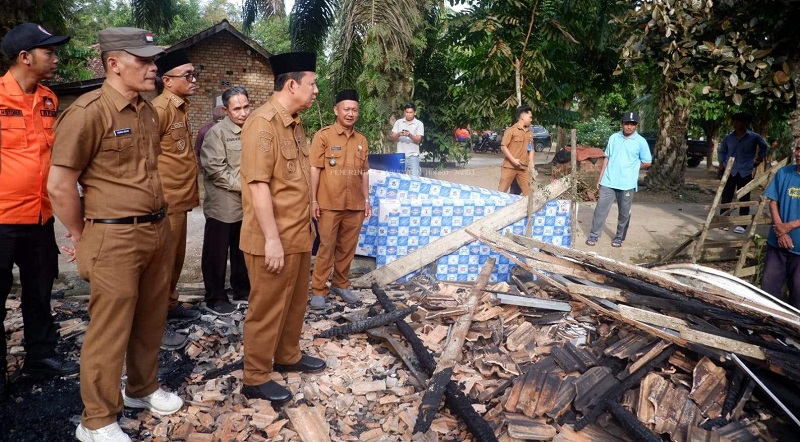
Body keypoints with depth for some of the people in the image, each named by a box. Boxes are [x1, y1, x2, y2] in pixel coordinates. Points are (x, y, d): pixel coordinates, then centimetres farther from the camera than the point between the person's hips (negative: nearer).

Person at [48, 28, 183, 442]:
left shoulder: (148, 111, 10)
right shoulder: (88, 111, -14)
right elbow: (59, 186, -12)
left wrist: (158, 221, 18)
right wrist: (82, 237, -2)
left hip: (157, 230, 7)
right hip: (115, 238, -7)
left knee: (151, 320, 18)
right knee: (110, 331, 3)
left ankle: (142, 389, 39)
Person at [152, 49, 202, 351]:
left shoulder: (181, 108, 15)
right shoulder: (160, 108, -15)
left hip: (181, 199, 9)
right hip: (165, 201, -9)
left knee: (176, 259, 19)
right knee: (163, 262, -1)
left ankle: (170, 307, 34)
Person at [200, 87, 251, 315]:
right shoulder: (217, 132, -9)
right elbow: (215, 168, -15)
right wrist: (242, 186, -14)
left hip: (248, 205, 6)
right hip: (224, 206, -6)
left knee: (243, 252, 16)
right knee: (217, 254, 4)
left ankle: (242, 291, 31)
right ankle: (215, 299, 16)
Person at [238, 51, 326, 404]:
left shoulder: (295, 123, 12)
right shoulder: (263, 123, -18)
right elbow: (258, 185, -22)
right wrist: (272, 238, -23)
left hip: (299, 234, 9)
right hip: (274, 239, -9)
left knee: (296, 301, 20)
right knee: (267, 308, 3)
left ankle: (288, 356, 39)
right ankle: (255, 378, 18)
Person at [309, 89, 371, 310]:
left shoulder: (361, 140, 10)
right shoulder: (323, 135, -4)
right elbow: (315, 169, -6)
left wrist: (366, 200, 12)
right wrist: (313, 200, -9)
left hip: (355, 204, 4)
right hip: (329, 203, -4)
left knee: (347, 247, 11)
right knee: (326, 247, 1)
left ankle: (341, 284, 26)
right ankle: (318, 290, 11)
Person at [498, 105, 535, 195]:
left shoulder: (530, 133, 15)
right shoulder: (511, 130, -4)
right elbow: (503, 147, -9)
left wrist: (531, 164, 8)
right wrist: (513, 160, -17)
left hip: (523, 168, 6)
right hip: (510, 166, -5)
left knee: (528, 192, 5)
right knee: (502, 191, -3)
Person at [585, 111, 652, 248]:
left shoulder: (641, 142, -4)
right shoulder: (613, 138, 6)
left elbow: (647, 162, 2)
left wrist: (631, 168, 3)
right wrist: (600, 177, 8)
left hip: (627, 184, -2)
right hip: (608, 181, 2)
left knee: (624, 213, 8)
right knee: (601, 208, 2)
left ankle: (619, 238, 22)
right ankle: (593, 235, 12)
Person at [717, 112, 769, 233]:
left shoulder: (754, 137, -2)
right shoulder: (728, 138, 2)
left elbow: (764, 147, 16)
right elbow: (722, 151, 17)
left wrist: (759, 159, 8)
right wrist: (721, 163, 3)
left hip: (745, 172, -1)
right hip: (729, 171, 2)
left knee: (744, 199, 2)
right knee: (726, 197, 3)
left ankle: (741, 225, 8)